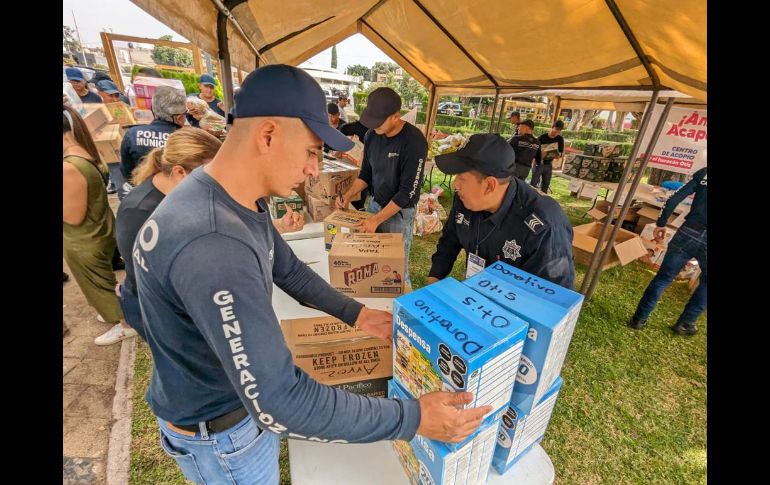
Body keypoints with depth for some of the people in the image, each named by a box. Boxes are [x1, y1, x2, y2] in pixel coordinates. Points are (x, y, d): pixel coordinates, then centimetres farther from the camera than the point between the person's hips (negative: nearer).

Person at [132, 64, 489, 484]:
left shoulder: (242, 201, -8)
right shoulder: (212, 245, -41)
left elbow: (289, 271, 3)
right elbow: (281, 404, -39)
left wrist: (357, 314, -1)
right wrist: (413, 419, -30)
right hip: (218, 428, -6)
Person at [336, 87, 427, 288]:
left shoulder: (414, 141, -21)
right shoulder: (372, 135, -1)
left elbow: (408, 191, -21)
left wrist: (377, 219, -22)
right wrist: (349, 195, -6)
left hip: (399, 211, -5)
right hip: (374, 203, 6)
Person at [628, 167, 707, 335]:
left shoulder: (703, 172, 3)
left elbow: (673, 199, -2)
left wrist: (661, 223, 7)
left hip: (688, 233, 1)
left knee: (664, 277, 10)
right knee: (704, 283, 23)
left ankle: (639, 319, 13)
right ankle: (684, 323, 25)